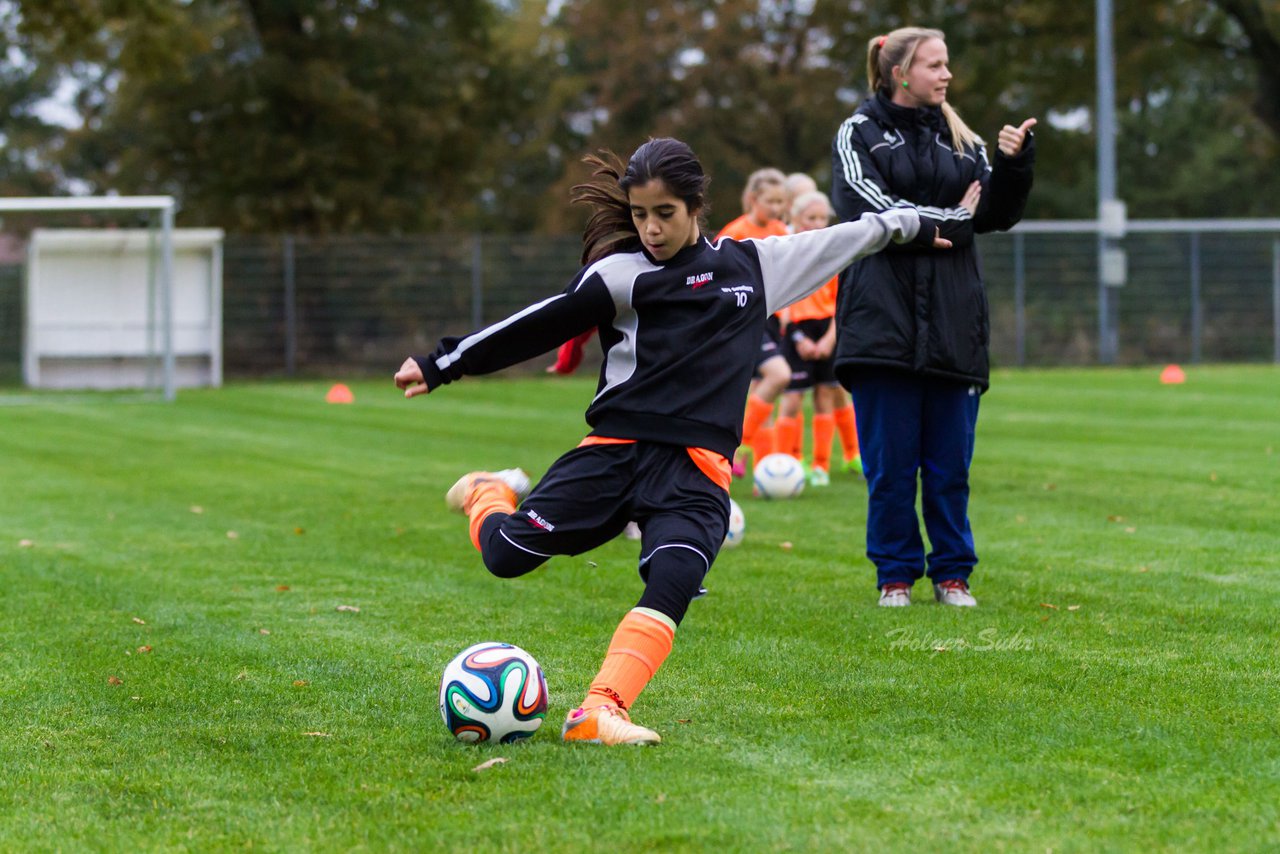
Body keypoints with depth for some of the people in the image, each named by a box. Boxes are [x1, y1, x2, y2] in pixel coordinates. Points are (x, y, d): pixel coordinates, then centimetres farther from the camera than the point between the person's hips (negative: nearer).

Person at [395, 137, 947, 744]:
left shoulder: (752, 264, 16)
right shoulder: (622, 273, 4)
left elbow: (844, 238, 29)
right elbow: (542, 324, 0)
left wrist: (919, 224, 40)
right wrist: (441, 366, -4)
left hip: (696, 471, 2)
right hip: (616, 450, -2)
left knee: (673, 585, -26)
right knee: (507, 555, -14)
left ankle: (598, 713, -33)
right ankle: (489, 493, 21)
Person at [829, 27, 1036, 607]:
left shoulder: (961, 140, 16)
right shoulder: (859, 133, 5)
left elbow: (997, 214, 7)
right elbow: (872, 210, -9)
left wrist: (1014, 164, -10)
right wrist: (952, 220, -3)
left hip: (952, 324, 3)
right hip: (883, 318, -3)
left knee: (950, 463, 4)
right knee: (890, 462, 0)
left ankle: (952, 574, 14)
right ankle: (896, 575, 11)